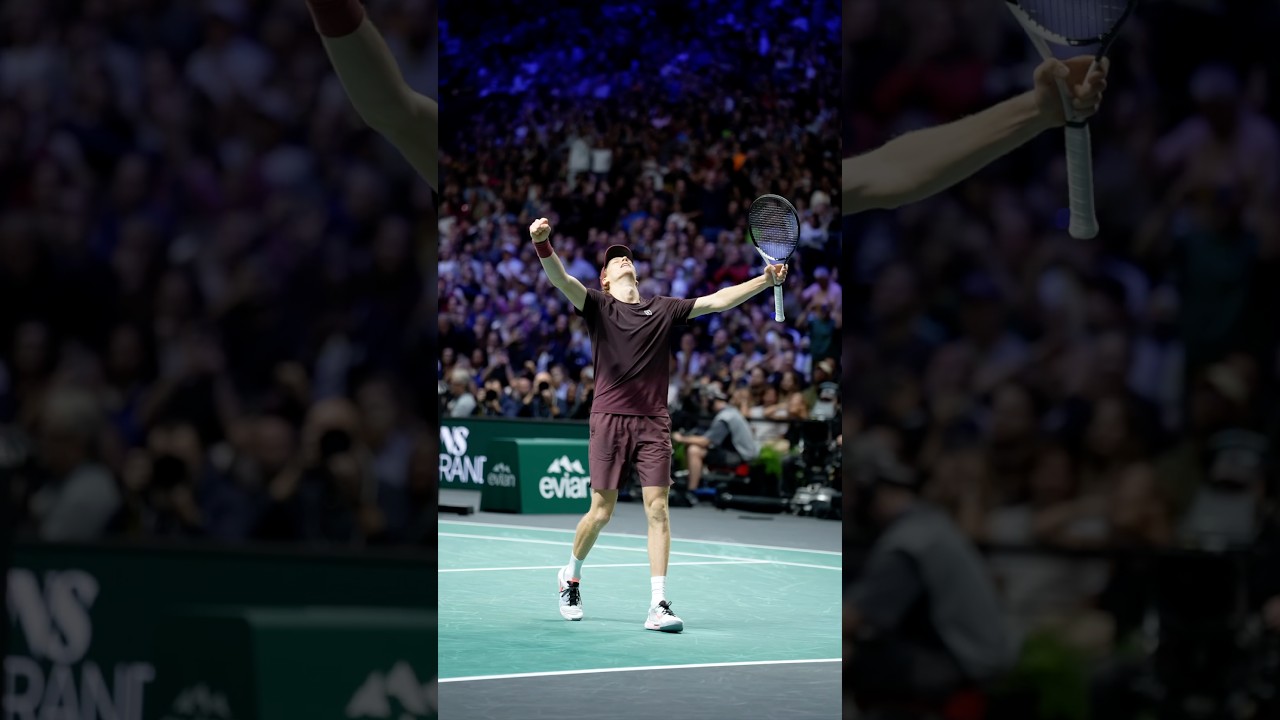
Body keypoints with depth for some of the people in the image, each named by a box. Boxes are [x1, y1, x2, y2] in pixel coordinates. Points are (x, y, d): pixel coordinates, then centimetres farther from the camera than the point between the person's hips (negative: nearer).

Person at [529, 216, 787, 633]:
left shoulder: (663, 309, 13)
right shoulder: (597, 305, 5)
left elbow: (717, 301, 7)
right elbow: (561, 280, -11)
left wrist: (766, 280, -4)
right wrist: (542, 244, -31)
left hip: (653, 423, 2)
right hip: (609, 421, -2)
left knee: (657, 509, -6)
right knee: (602, 512, 0)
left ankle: (658, 606, -6)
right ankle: (571, 576, 28)